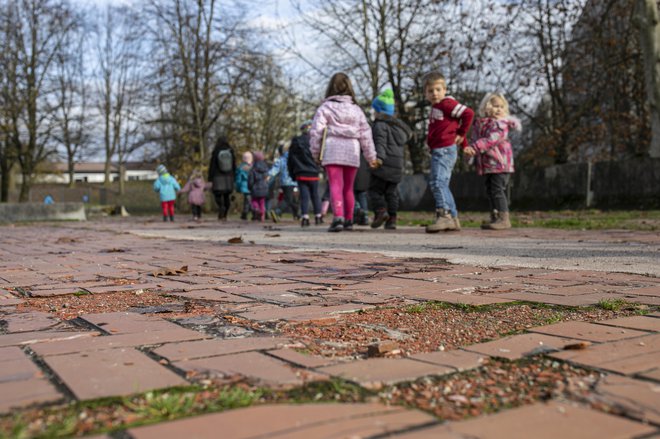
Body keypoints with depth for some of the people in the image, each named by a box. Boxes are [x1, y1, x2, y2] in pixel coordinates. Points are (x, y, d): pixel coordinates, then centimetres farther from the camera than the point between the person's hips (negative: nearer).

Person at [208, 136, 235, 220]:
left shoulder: (215, 152, -6)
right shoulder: (231, 151, 1)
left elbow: (212, 166, -6)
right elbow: (234, 165, 5)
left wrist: (210, 178, -1)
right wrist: (233, 176, 13)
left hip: (218, 177, -3)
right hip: (229, 177, 3)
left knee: (218, 194, 2)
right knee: (227, 196, 10)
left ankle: (221, 207, -28)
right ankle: (224, 216, 12)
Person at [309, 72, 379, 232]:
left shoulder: (325, 108, 1)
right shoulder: (356, 109, 13)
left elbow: (316, 132, -3)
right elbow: (365, 134, 12)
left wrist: (315, 152, 7)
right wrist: (371, 156, 17)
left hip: (332, 152, -4)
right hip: (352, 153, 4)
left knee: (336, 186, -8)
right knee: (348, 188, 14)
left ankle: (338, 217, -25)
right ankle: (348, 221, 22)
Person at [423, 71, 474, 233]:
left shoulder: (447, 104, -9)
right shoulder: (436, 107, 19)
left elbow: (468, 113, -18)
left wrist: (461, 135, -8)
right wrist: (464, 143, 22)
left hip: (444, 150, -10)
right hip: (438, 150, 10)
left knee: (437, 182, -19)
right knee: (442, 184, 14)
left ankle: (444, 215, -24)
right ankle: (453, 218, 20)